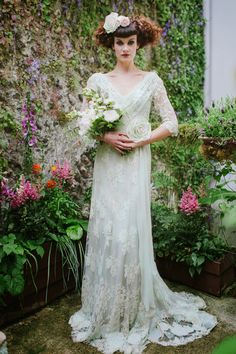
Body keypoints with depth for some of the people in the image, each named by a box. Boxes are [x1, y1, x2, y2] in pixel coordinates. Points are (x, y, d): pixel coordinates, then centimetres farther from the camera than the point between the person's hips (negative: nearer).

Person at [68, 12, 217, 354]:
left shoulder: (151, 80, 6)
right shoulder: (98, 80, 8)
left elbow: (171, 123, 3)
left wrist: (139, 141, -8)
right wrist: (105, 136, -11)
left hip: (137, 163, -1)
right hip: (107, 163, 1)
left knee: (133, 233, -2)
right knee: (106, 232, 2)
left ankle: (137, 312, 18)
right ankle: (106, 313, 22)